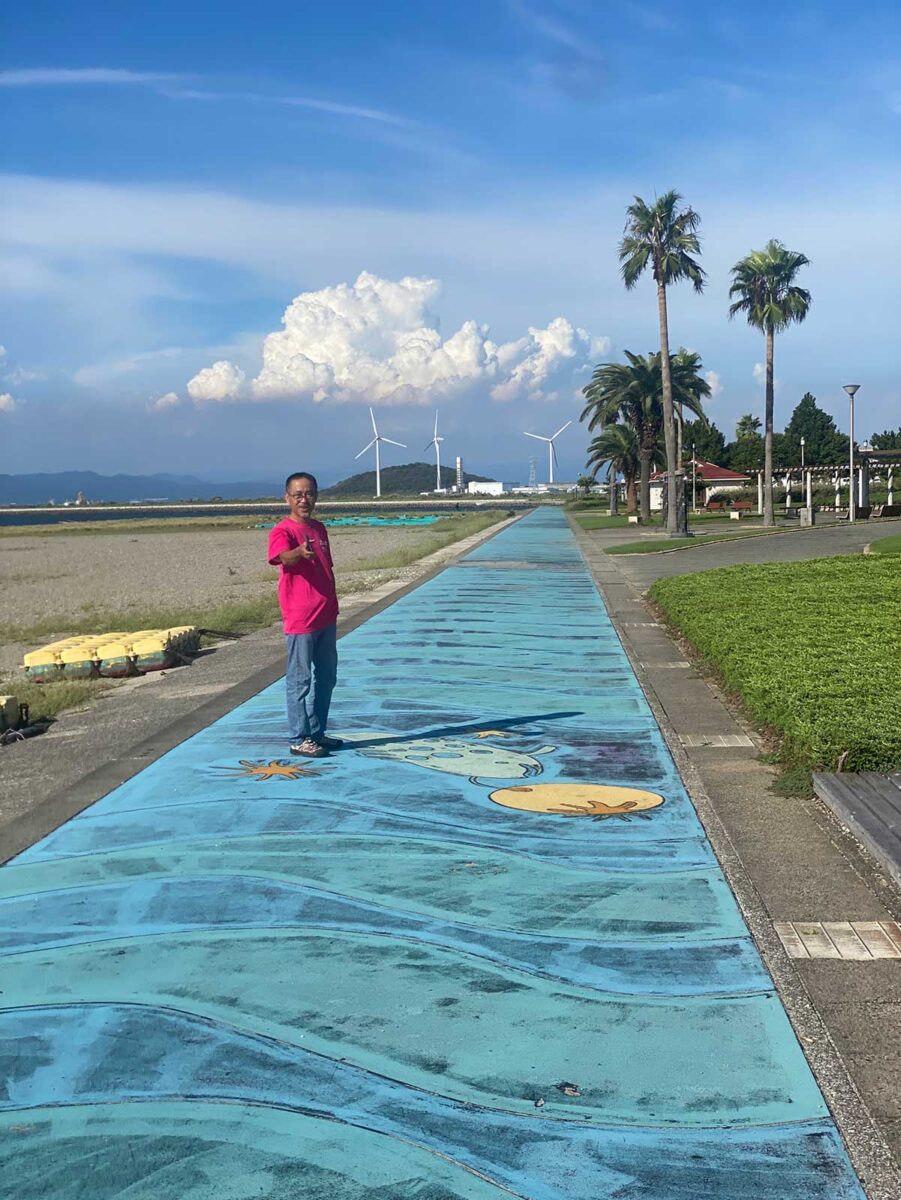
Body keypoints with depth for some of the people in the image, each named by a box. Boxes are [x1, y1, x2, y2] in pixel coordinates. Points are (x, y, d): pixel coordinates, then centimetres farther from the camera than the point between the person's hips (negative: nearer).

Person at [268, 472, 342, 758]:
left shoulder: (319, 528, 12)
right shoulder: (282, 531, -12)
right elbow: (282, 556, -34)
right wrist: (299, 552, -56)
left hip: (326, 616, 8)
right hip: (300, 619, -8)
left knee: (326, 676, 16)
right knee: (300, 678, -1)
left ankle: (317, 732, 28)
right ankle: (298, 739, 7)